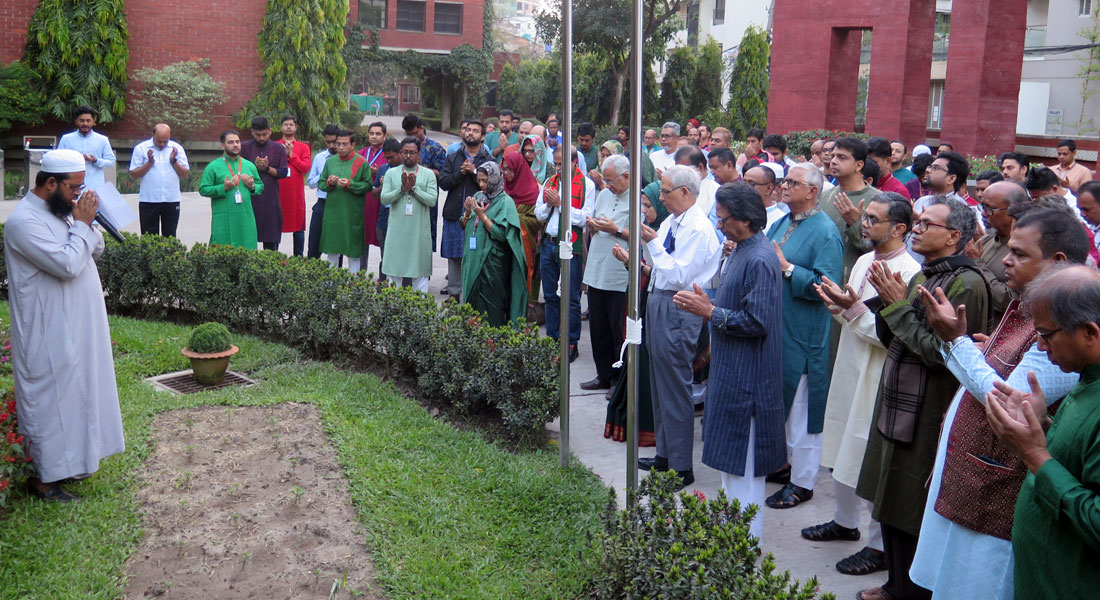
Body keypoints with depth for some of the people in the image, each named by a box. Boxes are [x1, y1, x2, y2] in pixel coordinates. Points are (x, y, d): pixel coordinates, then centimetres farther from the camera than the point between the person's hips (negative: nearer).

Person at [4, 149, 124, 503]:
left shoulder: (60, 211, 8)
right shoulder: (25, 221, -20)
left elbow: (96, 251, 11)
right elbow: (68, 265, -27)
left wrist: (86, 223, -6)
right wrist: (81, 224, -16)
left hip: (74, 327, 9)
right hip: (49, 335, -9)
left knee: (72, 393, 18)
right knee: (50, 399, 0)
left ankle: (64, 461, 31)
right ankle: (41, 478, 12)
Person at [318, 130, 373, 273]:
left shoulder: (361, 162, -2)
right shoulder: (330, 161, 9)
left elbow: (368, 186, -6)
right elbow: (321, 183, 13)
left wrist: (350, 184, -18)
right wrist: (329, 183, -9)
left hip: (353, 212, -3)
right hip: (332, 211, 3)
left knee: (353, 252, 3)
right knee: (332, 250, 10)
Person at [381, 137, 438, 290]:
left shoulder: (428, 174, 3)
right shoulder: (391, 173, 7)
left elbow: (432, 200, -7)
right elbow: (384, 199, -3)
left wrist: (414, 187, -14)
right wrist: (402, 188, -14)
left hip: (420, 230, -1)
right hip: (397, 230, 1)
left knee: (420, 269, 4)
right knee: (394, 268, 7)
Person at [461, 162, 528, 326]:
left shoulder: (505, 202, -8)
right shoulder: (478, 197, 11)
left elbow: (501, 234, -16)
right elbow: (465, 226, 14)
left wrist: (482, 215, -16)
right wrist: (468, 212, -5)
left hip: (493, 262, -6)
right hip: (474, 259, 7)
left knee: (491, 308, -3)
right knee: (473, 301, 9)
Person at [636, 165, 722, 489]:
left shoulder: (699, 229, -17)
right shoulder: (670, 223, 11)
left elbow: (678, 276, -22)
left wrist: (653, 243, -21)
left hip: (677, 312, -10)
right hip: (658, 304, 10)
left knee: (674, 388, -3)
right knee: (659, 383, 18)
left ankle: (681, 468, 8)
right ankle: (665, 454, 33)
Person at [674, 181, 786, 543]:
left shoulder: (759, 260, -22)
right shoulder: (741, 251, 9)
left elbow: (756, 322, -25)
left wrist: (710, 312, -21)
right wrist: (707, 304, 5)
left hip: (747, 374, -10)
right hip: (731, 368, 10)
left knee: (742, 459, -1)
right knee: (732, 455, 19)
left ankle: (748, 538, 10)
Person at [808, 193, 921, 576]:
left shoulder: (909, 274, -19)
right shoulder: (864, 261, 9)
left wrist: (854, 309, -25)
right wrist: (838, 305, -1)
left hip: (880, 380, -9)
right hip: (849, 370, 9)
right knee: (841, 453, 20)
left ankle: (880, 547, 17)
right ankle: (845, 521, 40)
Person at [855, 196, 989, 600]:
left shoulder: (966, 284, -17)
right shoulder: (922, 276, 11)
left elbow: (938, 353, -23)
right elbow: (890, 339, 12)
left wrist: (899, 306, -17)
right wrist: (886, 300, -4)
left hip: (928, 417, -9)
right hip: (895, 407, 9)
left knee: (914, 514, 4)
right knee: (891, 506, 17)